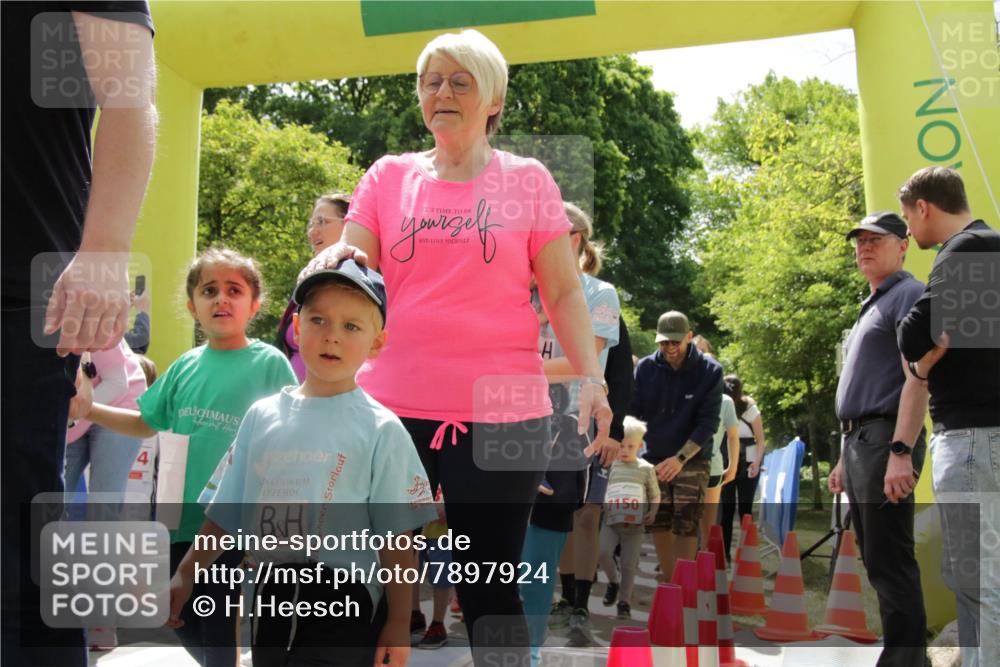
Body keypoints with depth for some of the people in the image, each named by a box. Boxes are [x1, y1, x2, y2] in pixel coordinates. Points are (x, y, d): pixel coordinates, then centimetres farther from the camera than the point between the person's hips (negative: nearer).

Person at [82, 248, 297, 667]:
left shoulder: (269, 363, -8)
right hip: (178, 517, 5)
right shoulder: (186, 366, 6)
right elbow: (145, 424, 17)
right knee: (181, 620, 17)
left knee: (220, 632, 4)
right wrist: (89, 409, 7)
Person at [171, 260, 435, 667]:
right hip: (271, 598, 5)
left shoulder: (380, 429, -6)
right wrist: (185, 577, 13)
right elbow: (224, 514, 15)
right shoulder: (261, 416, 7)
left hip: (344, 604, -4)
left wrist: (398, 624, -8)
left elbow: (396, 538, -6)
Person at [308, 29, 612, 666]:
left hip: (501, 413, -2)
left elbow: (564, 292, 4)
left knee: (489, 589, 6)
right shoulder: (389, 176, 11)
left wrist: (591, 379, -10)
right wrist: (335, 260, -17)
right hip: (391, 405, 2)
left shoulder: (528, 180, 7)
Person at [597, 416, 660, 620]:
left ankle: (624, 602, 15)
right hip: (611, 521, 0)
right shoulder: (609, 467, 6)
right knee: (603, 552, -19)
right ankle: (613, 582, 10)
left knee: (629, 563, 0)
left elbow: (655, 495, 12)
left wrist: (653, 512, -5)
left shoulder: (646, 469, 5)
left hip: (635, 524, 0)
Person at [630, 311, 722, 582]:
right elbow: (632, 411, -1)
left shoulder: (710, 371, -10)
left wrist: (680, 458, -21)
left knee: (686, 526, -7)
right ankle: (668, 582, 19)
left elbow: (708, 422, -12)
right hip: (654, 459, 3)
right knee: (659, 525, 6)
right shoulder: (645, 368, -5)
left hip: (693, 461, -2)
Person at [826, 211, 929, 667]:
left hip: (886, 440, -10)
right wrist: (846, 458, 22)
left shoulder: (909, 295, -4)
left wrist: (901, 451, -24)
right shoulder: (870, 308, 24)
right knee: (876, 562, 12)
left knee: (890, 562, -11)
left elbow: (916, 377, -16)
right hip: (858, 441, 10)